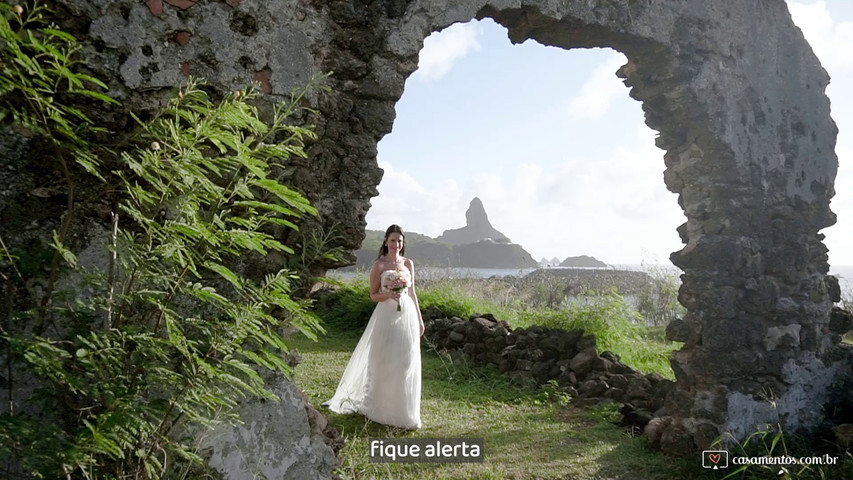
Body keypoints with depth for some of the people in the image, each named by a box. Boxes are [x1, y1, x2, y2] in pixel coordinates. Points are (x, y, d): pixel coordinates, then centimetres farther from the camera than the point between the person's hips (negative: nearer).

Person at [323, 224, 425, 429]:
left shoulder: (408, 263, 9)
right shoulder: (379, 265, -3)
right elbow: (373, 295, -2)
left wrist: (419, 318, 13)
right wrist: (389, 295, -21)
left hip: (408, 315, 4)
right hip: (387, 316, -4)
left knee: (406, 362, 6)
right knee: (384, 362, 1)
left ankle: (403, 409, 19)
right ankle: (382, 407, 17)